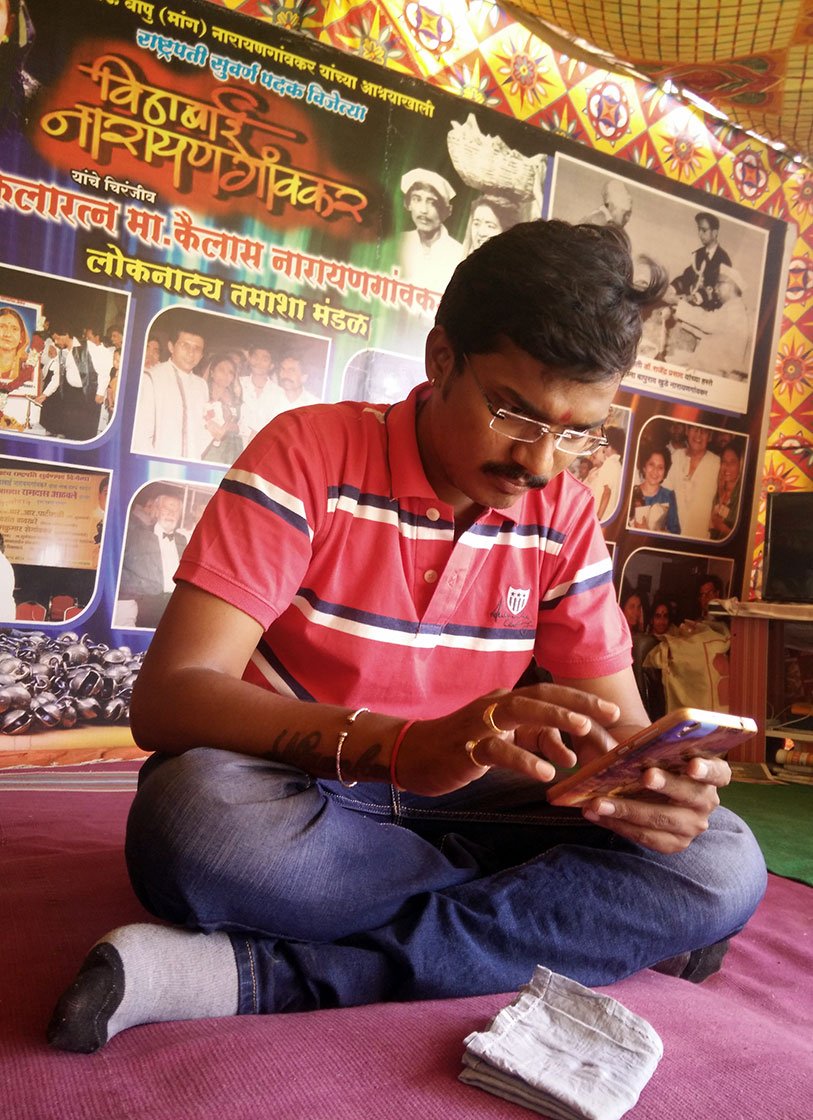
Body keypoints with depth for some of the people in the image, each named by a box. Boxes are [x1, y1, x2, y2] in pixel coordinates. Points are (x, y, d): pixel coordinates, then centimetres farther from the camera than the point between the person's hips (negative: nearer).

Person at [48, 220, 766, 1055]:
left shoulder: (565, 517, -2)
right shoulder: (310, 454, -15)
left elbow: (621, 725, 1)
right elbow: (167, 698, -23)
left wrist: (660, 784, -25)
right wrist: (399, 747, -40)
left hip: (458, 808, 4)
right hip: (288, 799, -3)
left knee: (723, 866, -17)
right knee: (197, 816, -38)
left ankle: (251, 975, -24)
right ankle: (598, 929, -15)